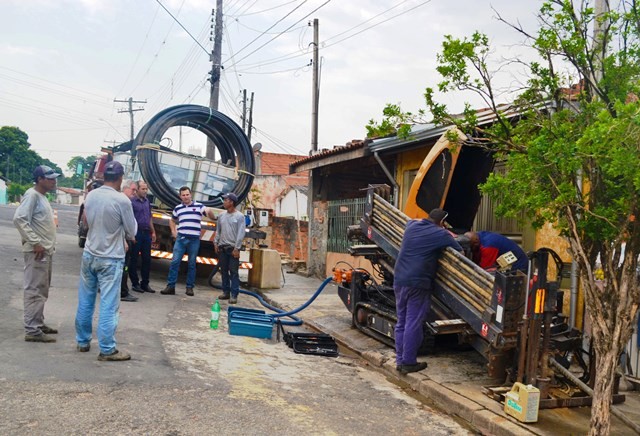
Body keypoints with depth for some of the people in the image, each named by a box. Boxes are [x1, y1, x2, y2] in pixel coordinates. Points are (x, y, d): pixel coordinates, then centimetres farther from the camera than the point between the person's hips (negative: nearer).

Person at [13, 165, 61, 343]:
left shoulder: (42, 197, 17)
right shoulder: (32, 195, -12)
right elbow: (19, 219, -22)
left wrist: (48, 244, 15)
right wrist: (35, 242, -23)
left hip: (46, 250, 10)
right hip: (37, 251, -10)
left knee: (42, 290, 16)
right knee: (34, 290, -7)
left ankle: (38, 323, 25)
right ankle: (32, 330, -4)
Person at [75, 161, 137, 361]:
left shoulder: (90, 196, -1)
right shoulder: (122, 200, -17)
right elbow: (132, 232, -7)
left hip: (89, 255, 6)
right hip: (111, 259, -6)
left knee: (85, 301, 15)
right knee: (108, 305, -1)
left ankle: (82, 342, 26)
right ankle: (107, 349, 4)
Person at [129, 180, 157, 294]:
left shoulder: (147, 201, 14)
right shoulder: (132, 201, -8)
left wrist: (153, 232, 18)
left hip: (146, 233, 7)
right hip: (136, 233, -7)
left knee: (147, 259, 8)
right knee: (134, 259, 3)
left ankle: (145, 283, 17)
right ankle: (135, 283, 12)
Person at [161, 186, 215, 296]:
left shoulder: (199, 206, 3)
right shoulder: (177, 208, 12)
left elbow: (212, 217, -4)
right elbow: (172, 220, 29)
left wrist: (209, 211, -27)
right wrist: (173, 231, 13)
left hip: (194, 240, -2)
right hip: (180, 239, 2)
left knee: (192, 264, 5)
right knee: (175, 262, -4)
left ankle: (189, 287, 13)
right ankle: (171, 286, -1)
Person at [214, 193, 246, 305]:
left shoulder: (239, 216, -7)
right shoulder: (222, 215, 10)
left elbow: (241, 234, -11)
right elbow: (218, 230, 16)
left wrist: (237, 248, -15)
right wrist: (215, 243, 8)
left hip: (233, 248, -6)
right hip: (222, 247, 6)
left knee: (233, 272, -5)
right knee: (224, 271, 10)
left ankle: (234, 295, -3)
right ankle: (226, 292, 18)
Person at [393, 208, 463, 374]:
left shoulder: (412, 226, 14)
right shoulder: (441, 234, -3)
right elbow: (461, 253, 3)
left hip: (399, 281, 7)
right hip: (418, 284, -6)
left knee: (401, 322, 13)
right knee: (413, 324, 0)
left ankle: (400, 360, 18)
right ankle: (409, 363, 6)